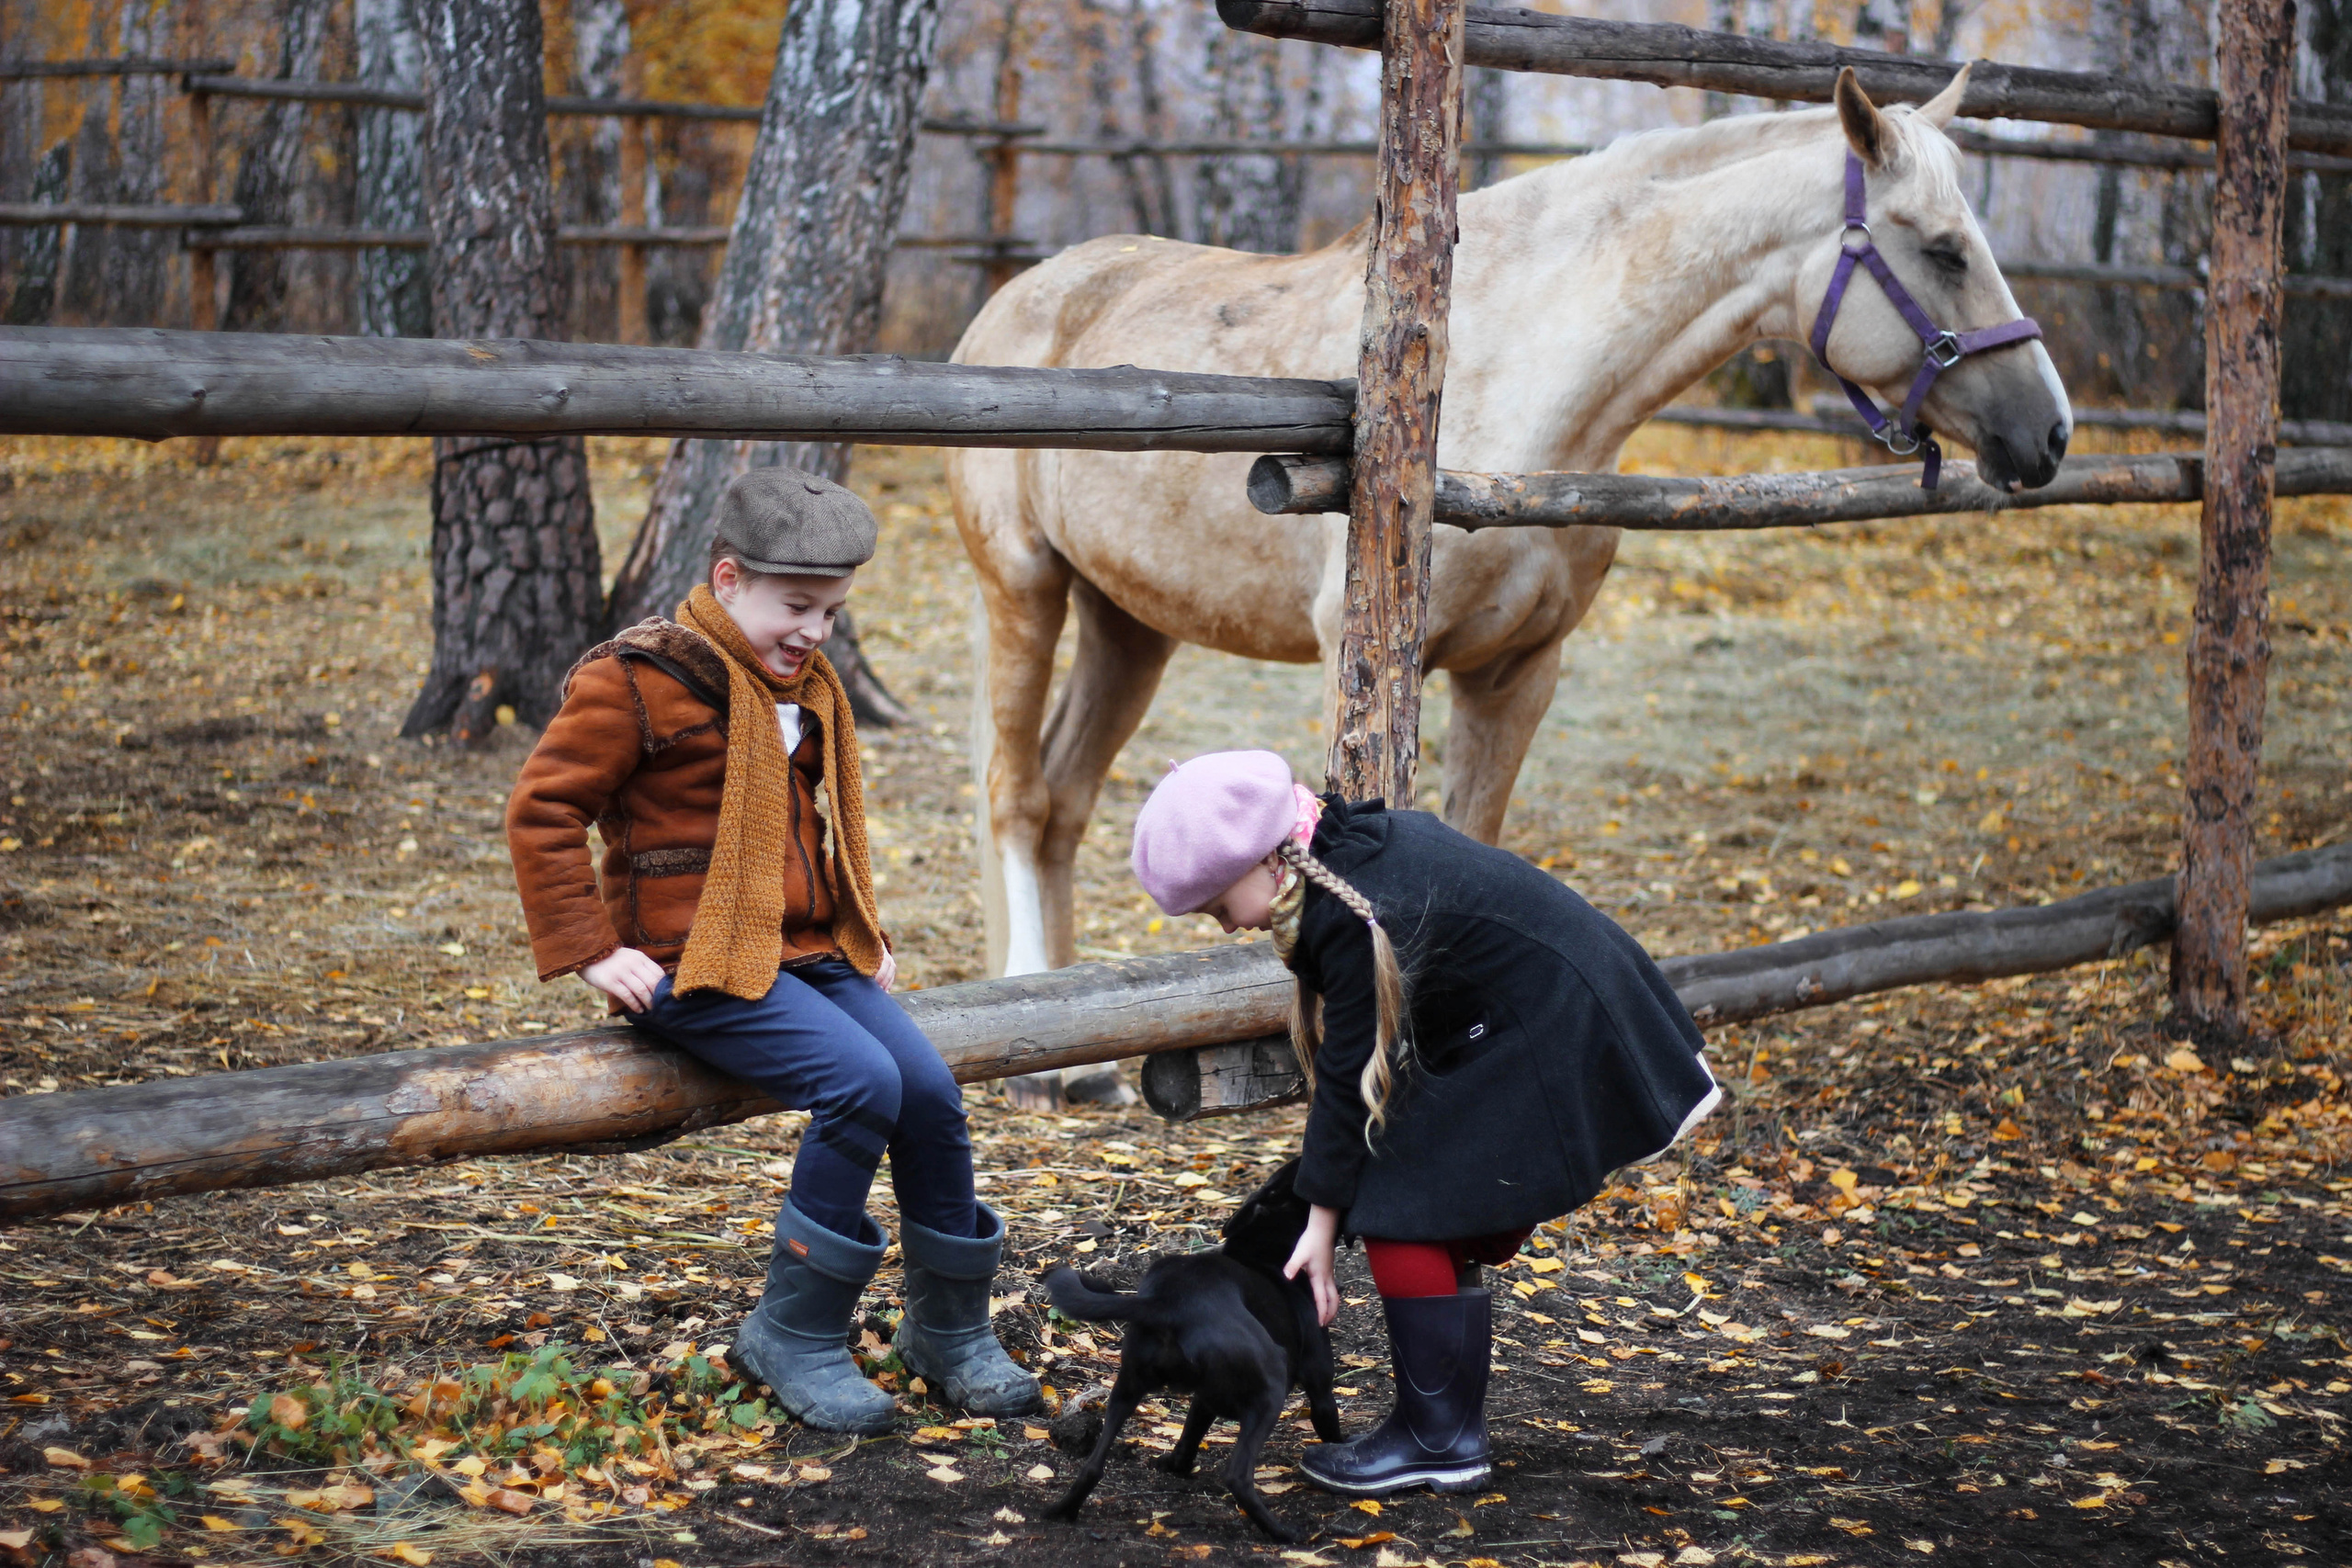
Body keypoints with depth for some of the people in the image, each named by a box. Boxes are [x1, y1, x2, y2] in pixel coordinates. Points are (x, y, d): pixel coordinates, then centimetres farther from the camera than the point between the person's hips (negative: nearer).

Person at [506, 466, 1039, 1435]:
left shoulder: (807, 689, 17)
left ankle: (951, 1332, 9)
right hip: (699, 966, -8)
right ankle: (794, 1337, -12)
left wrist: (862, 933, 22)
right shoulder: (640, 680, -8)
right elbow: (542, 809, -8)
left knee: (931, 1092, -10)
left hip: (810, 952, 8)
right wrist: (589, 949, -13)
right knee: (861, 1082, -26)